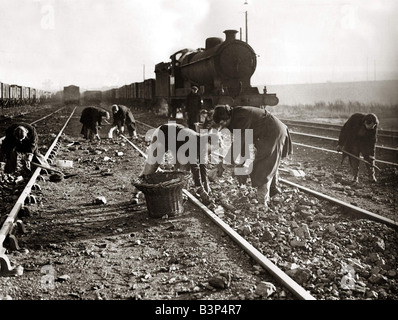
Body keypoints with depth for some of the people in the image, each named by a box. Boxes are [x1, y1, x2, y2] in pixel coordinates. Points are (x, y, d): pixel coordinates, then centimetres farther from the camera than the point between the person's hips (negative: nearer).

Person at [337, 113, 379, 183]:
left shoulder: (374, 126, -26)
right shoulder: (355, 118, -34)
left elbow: (373, 140, -17)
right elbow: (344, 130, -22)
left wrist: (372, 153, -21)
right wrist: (340, 144, -19)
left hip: (365, 142, 1)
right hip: (352, 140, -1)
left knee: (369, 157, -4)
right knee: (353, 158, -6)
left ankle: (371, 175, 9)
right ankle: (355, 176, 4)